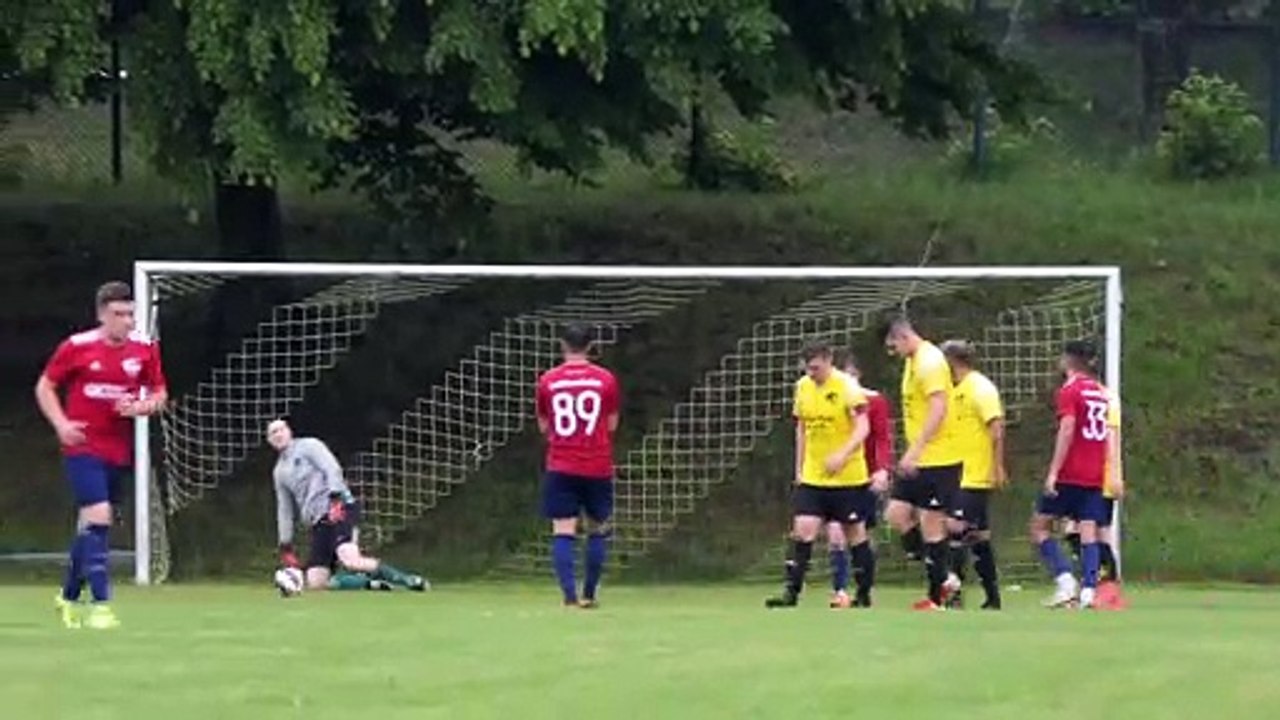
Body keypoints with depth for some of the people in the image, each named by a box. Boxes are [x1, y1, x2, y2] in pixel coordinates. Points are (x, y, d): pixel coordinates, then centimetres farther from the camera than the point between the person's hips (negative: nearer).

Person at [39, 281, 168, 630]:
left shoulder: (144, 349, 1)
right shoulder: (77, 347, -7)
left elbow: (159, 394, 12)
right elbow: (44, 388, 4)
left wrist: (141, 407, -10)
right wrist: (61, 424, -10)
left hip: (119, 451, 4)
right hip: (83, 447, -4)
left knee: (90, 526, 14)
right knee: (97, 518, -17)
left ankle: (68, 597, 32)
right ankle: (100, 606, -17)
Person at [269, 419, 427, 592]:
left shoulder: (308, 445, 7)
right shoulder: (279, 472, 25)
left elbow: (332, 468, -6)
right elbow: (285, 510, 28)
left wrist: (335, 498, -22)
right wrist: (285, 546, 22)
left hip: (339, 510, -7)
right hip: (318, 523, 7)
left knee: (350, 561, -31)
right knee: (315, 583, -11)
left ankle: (410, 580, -24)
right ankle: (372, 583, -8)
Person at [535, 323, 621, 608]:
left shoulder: (547, 381, 0)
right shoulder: (606, 380, -2)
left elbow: (543, 426, 10)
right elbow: (611, 424, 5)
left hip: (560, 467, 0)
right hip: (598, 466, 0)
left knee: (563, 531, -3)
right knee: (598, 529, 14)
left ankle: (569, 595, -15)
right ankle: (589, 594, 15)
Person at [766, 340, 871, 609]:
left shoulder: (847, 387, -12)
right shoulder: (803, 387, 6)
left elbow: (862, 428, -17)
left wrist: (842, 455, -30)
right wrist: (799, 468, 16)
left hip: (848, 476, -5)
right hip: (812, 476, 5)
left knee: (855, 533, 4)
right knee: (803, 529, -7)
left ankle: (865, 594, 15)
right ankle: (792, 592, -7)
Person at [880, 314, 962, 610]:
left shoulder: (930, 361, -15)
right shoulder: (912, 362, 15)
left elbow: (939, 409, -23)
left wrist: (914, 451, -26)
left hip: (938, 460, -10)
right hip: (919, 461, 10)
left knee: (930, 524, -5)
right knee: (896, 514, 4)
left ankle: (936, 597, 2)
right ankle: (943, 577, 11)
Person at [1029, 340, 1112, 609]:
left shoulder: (1070, 390, -8)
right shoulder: (1101, 392, 13)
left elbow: (1067, 431, -17)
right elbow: (1109, 437, 16)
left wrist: (1053, 472, -18)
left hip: (1070, 474, -6)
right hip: (1095, 476, 6)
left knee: (1039, 526, 3)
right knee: (1088, 531, 4)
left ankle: (1065, 580, -11)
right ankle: (1089, 590, -8)